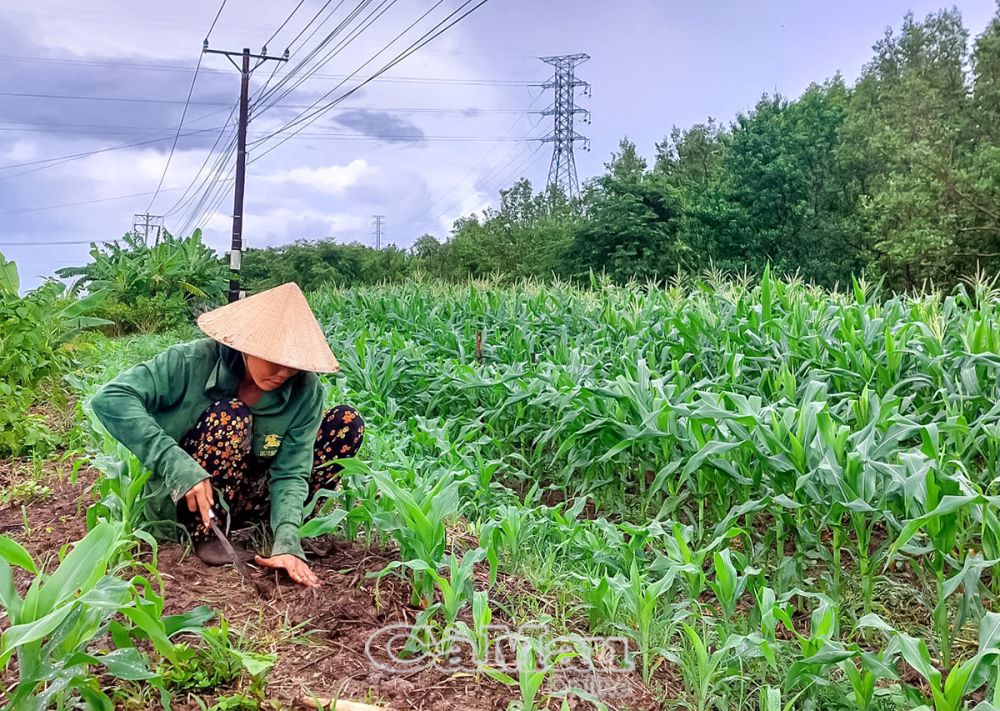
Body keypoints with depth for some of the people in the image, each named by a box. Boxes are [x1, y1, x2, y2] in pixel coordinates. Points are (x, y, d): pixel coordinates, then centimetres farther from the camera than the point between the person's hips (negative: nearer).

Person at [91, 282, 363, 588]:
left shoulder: (305, 391, -16)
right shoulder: (195, 361, -23)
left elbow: (290, 472, -18)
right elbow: (111, 398, -30)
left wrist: (287, 541, -35)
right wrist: (178, 465, -39)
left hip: (246, 494, 3)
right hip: (180, 499, -2)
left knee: (348, 423, -12)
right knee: (231, 416, -33)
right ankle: (208, 536, -15)